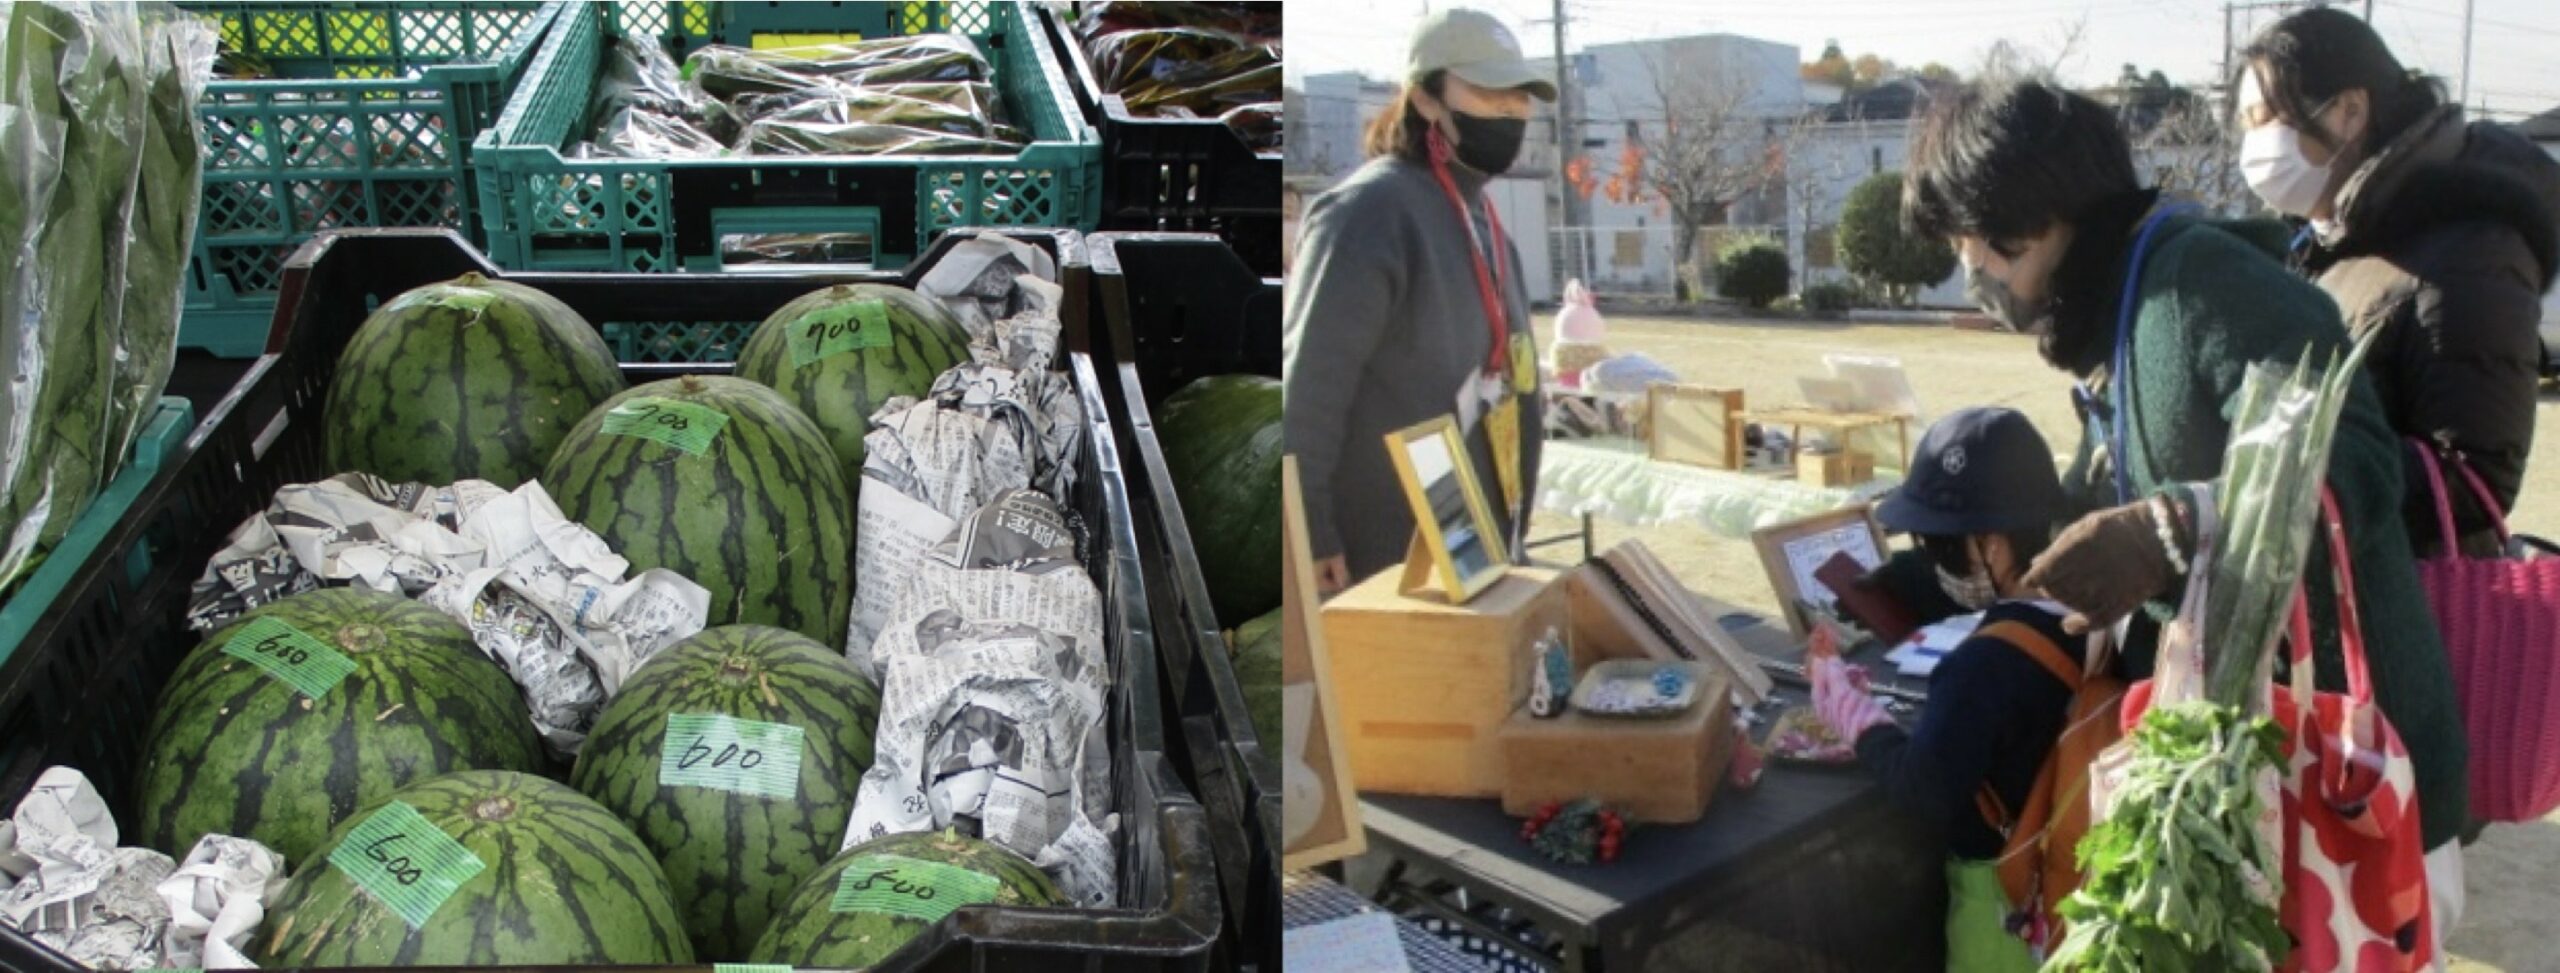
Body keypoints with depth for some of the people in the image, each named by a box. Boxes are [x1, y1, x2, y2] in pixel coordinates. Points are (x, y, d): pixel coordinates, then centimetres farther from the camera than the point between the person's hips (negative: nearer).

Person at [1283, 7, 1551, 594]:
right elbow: (1305, 386, -20)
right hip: (1385, 556, -9)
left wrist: (1512, 521, 19)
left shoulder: (1481, 219, 13)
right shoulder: (1367, 213, -16)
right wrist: (1311, 537, -22)